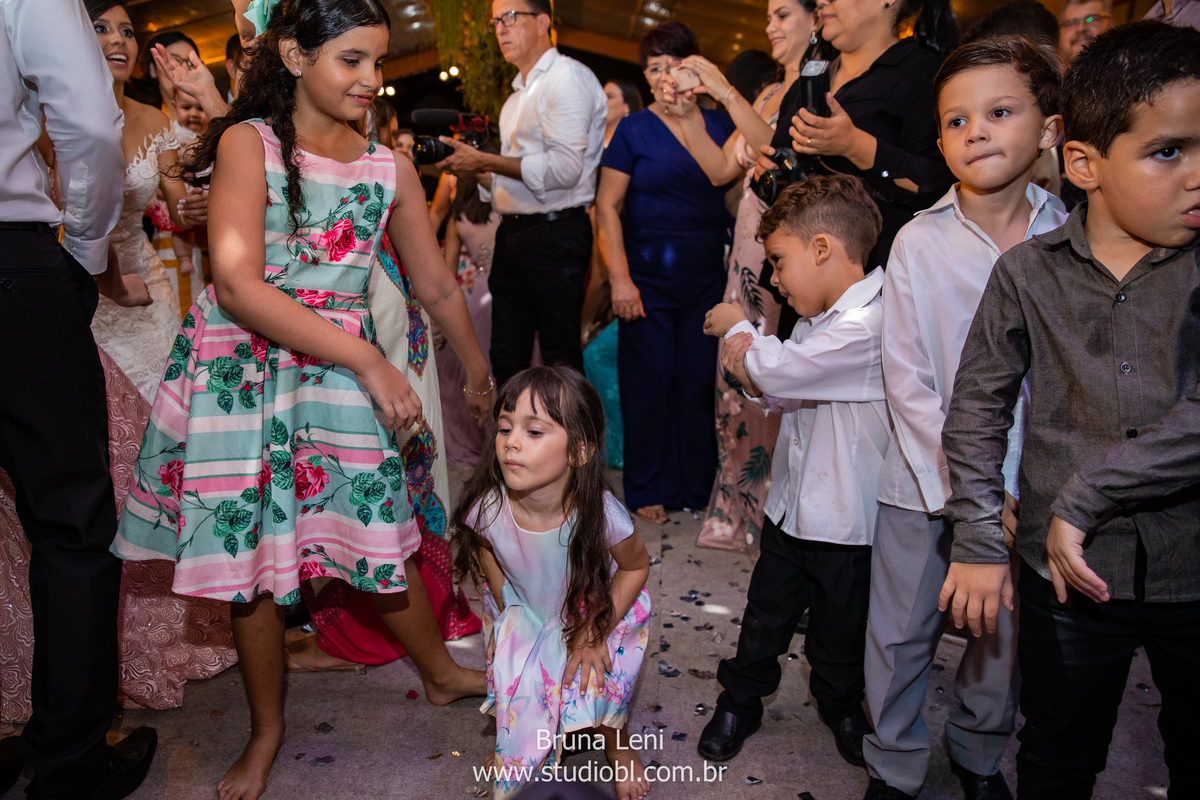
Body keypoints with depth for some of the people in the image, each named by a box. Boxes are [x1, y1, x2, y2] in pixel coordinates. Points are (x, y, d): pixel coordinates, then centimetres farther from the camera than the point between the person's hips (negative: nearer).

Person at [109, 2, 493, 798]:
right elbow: (238, 286, -17)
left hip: (342, 374, 2)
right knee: (249, 555, 6)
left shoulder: (389, 168, 5)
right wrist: (368, 359, -20)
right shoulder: (248, 143, -7)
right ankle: (267, 731, 28)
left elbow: (437, 285, 15)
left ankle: (442, 673, 31)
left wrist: (480, 371, 22)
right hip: (241, 369, -2)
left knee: (382, 538, 3)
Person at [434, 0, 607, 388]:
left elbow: (563, 169, -18)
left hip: (554, 235, -9)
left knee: (561, 361, -3)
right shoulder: (516, 98, 22)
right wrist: (469, 169, 6)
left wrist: (483, 160, -12)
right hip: (512, 236, 9)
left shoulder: (569, 76, -6)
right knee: (506, 360, 12)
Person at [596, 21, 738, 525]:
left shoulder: (718, 123, 9)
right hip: (650, 276, -2)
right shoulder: (633, 129, 1)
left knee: (699, 379, 6)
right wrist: (619, 278, -12)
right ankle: (649, 489, 17)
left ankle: (697, 484, 22)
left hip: (707, 275, 3)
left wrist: (689, 114, -10)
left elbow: (723, 173, -10)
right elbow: (607, 206, -4)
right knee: (650, 379, 2)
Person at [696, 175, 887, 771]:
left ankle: (839, 703, 42)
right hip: (791, 500, 7)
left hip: (846, 519, -7)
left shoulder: (870, 325, -25)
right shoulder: (816, 320, 4)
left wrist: (737, 326, -11)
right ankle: (740, 699, 37)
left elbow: (783, 370, -29)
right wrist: (751, 371, -9)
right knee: (767, 610, 19)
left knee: (839, 623, 16)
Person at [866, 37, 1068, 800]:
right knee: (902, 634, 9)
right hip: (925, 480, -1)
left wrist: (1009, 492, -9)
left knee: (1007, 636, 15)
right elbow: (907, 381, -8)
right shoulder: (920, 242, -6)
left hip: (1026, 486, 2)